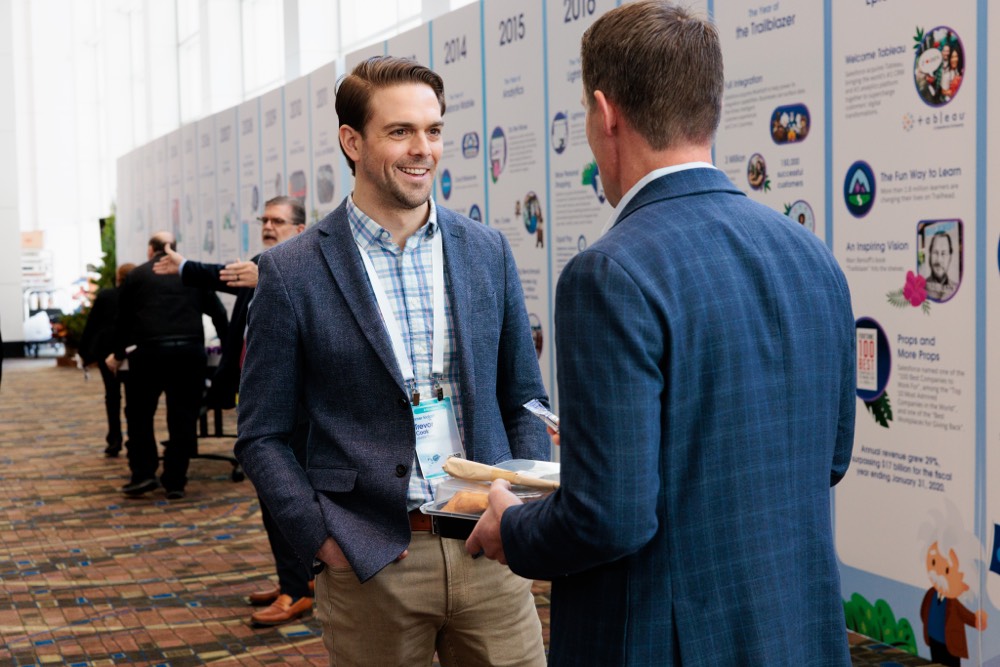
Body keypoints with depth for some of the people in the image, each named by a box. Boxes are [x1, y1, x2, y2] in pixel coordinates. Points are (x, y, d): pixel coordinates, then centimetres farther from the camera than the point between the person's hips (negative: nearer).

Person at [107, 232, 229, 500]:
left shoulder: (136, 275, 11)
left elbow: (124, 319, 16)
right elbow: (218, 313, 17)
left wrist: (118, 354, 30)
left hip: (149, 351, -1)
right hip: (190, 351, 1)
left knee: (139, 414, 13)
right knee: (183, 417, 7)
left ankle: (143, 473, 8)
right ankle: (175, 482, 8)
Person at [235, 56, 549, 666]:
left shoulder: (488, 251, 5)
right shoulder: (293, 272, -5)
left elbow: (523, 399, 11)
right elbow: (262, 436, 0)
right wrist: (324, 540, -9)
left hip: (488, 551, 3)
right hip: (371, 564, -2)